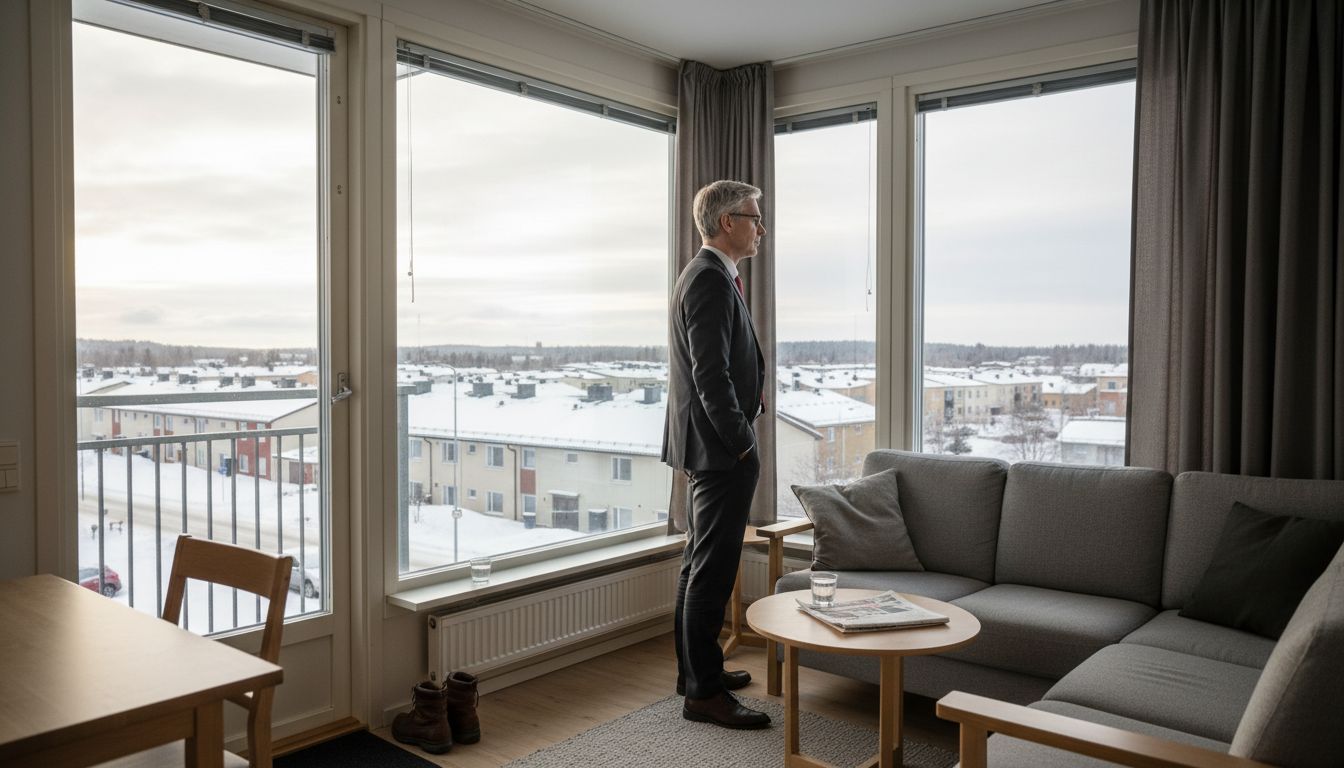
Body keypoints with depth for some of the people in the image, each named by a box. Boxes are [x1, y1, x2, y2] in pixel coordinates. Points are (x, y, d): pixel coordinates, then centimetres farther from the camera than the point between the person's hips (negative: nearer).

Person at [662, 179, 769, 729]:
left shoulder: (703, 275, 17)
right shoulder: (712, 281, -16)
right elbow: (712, 376, -23)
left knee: (699, 563, 17)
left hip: (706, 447, 11)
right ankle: (704, 692, 6)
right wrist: (743, 445, -16)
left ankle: (695, 668, 30)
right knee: (713, 568, -4)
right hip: (720, 449, -11)